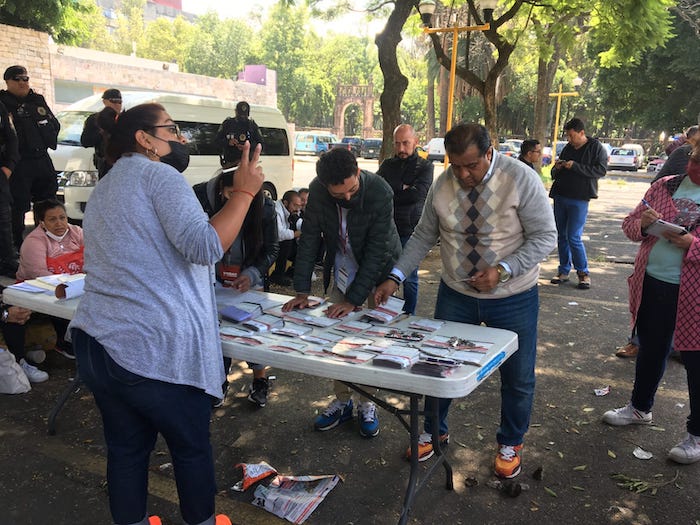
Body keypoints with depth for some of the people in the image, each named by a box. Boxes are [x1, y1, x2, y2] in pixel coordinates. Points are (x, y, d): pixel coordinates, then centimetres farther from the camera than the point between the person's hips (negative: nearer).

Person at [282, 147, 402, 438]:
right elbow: (309, 238, -11)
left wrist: (353, 299, -28)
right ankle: (342, 401, 21)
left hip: (379, 271, -3)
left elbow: (377, 252, -27)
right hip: (342, 270, 4)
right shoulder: (317, 190, -18)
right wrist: (302, 291, -14)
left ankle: (367, 404, 17)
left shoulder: (380, 192, -29)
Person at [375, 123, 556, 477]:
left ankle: (510, 444, 39)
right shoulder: (442, 184, -7)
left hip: (513, 298, -2)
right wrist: (395, 277, -9)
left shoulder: (521, 179, -18)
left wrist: (503, 270, -27)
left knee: (517, 378, 13)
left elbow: (545, 237, -15)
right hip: (456, 294, 3)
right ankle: (434, 431, 40)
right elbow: (424, 236, 1)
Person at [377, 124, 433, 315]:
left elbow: (418, 193, -14)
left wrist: (390, 193, -6)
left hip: (410, 230, -3)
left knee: (409, 278, 4)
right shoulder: (387, 165, 14)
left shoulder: (425, 167, 3)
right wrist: (403, 189, -12)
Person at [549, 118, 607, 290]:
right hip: (560, 197, 6)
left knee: (574, 237, -9)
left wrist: (575, 166, -19)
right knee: (562, 236, 8)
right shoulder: (567, 148, 14)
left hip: (579, 199, -6)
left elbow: (601, 170, -15)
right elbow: (555, 175, 22)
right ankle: (564, 271, 18)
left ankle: (583, 273, 6)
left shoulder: (596, 147, -2)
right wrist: (557, 168, -2)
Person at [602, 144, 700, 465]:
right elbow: (629, 225, 8)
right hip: (651, 286, 5)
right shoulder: (664, 186, 5)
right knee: (650, 351, 21)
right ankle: (640, 408, 42)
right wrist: (642, 224, -12)